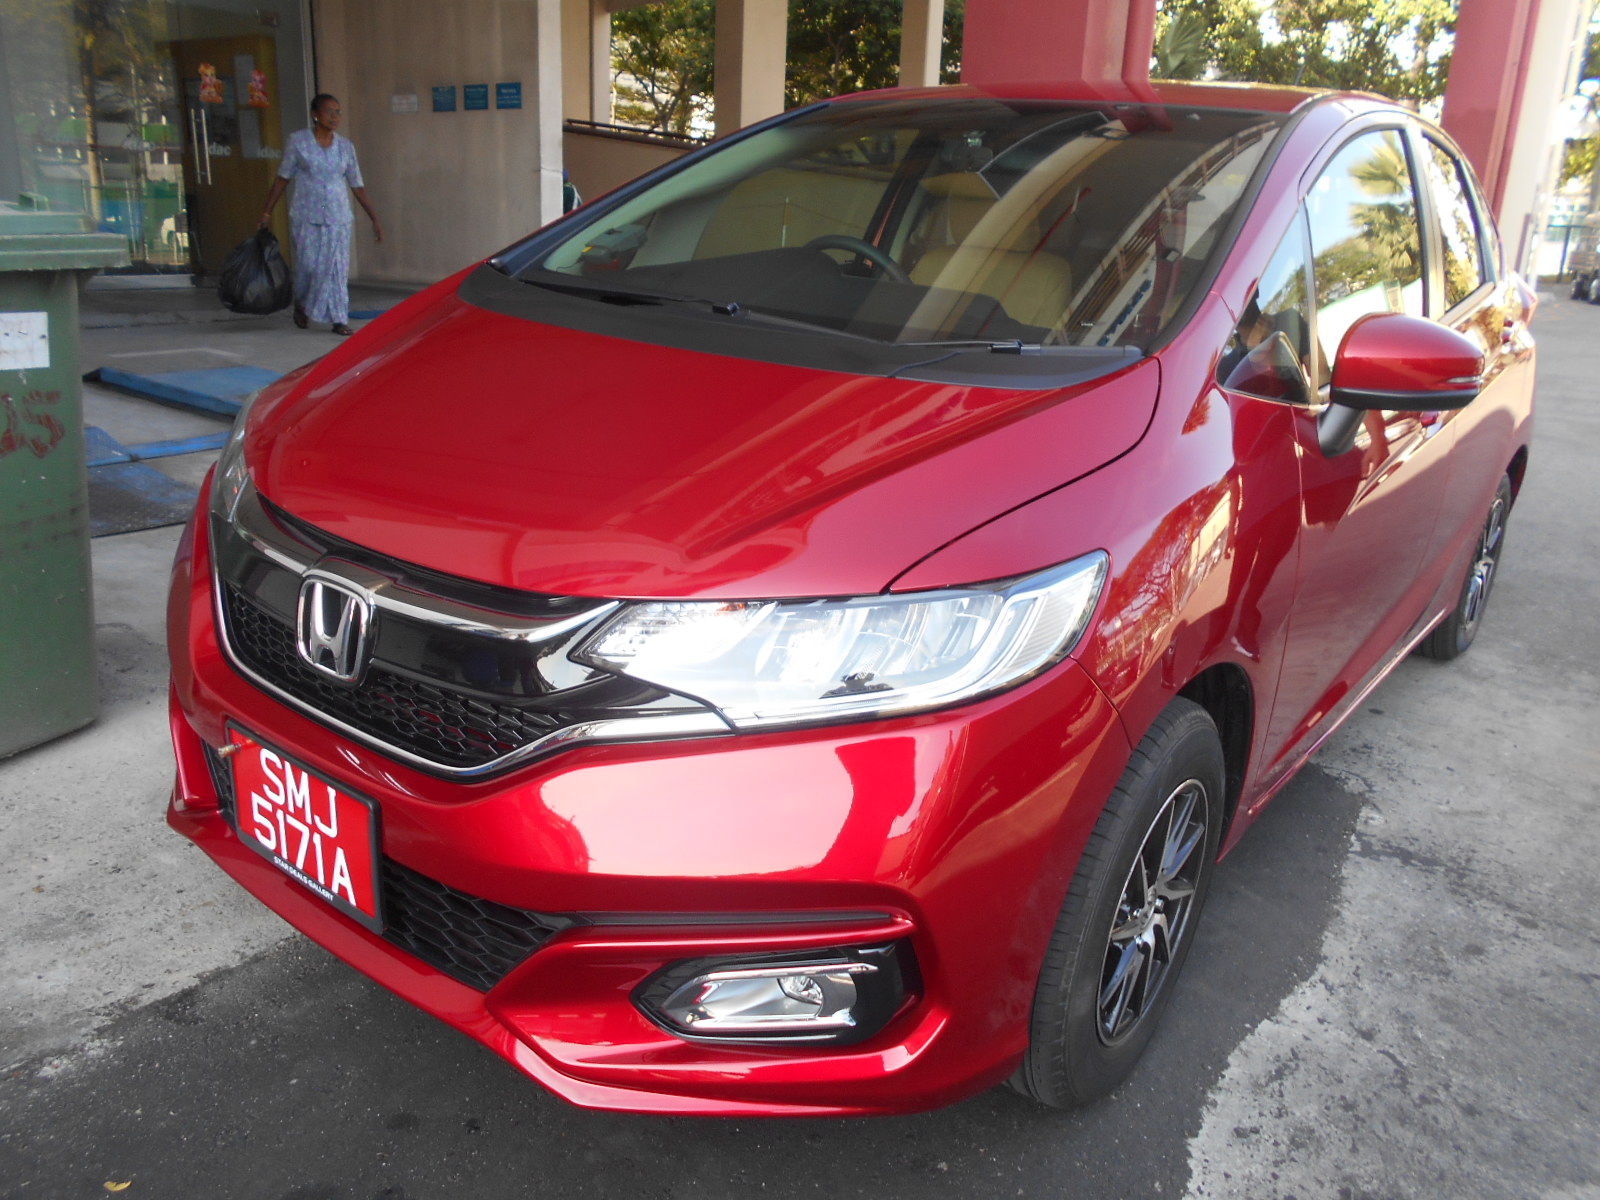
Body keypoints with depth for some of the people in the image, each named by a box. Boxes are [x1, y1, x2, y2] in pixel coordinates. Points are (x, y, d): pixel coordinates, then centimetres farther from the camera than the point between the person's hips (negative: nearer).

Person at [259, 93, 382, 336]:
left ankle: (339, 319, 5)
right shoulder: (298, 141, -1)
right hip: (306, 216, -2)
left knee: (337, 267, -2)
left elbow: (357, 186, 9)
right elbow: (282, 178, 3)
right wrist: (267, 212, 3)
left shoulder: (345, 146, 5)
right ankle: (301, 305, 30)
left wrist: (375, 218, 6)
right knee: (307, 265, 1)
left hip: (338, 216, 2)